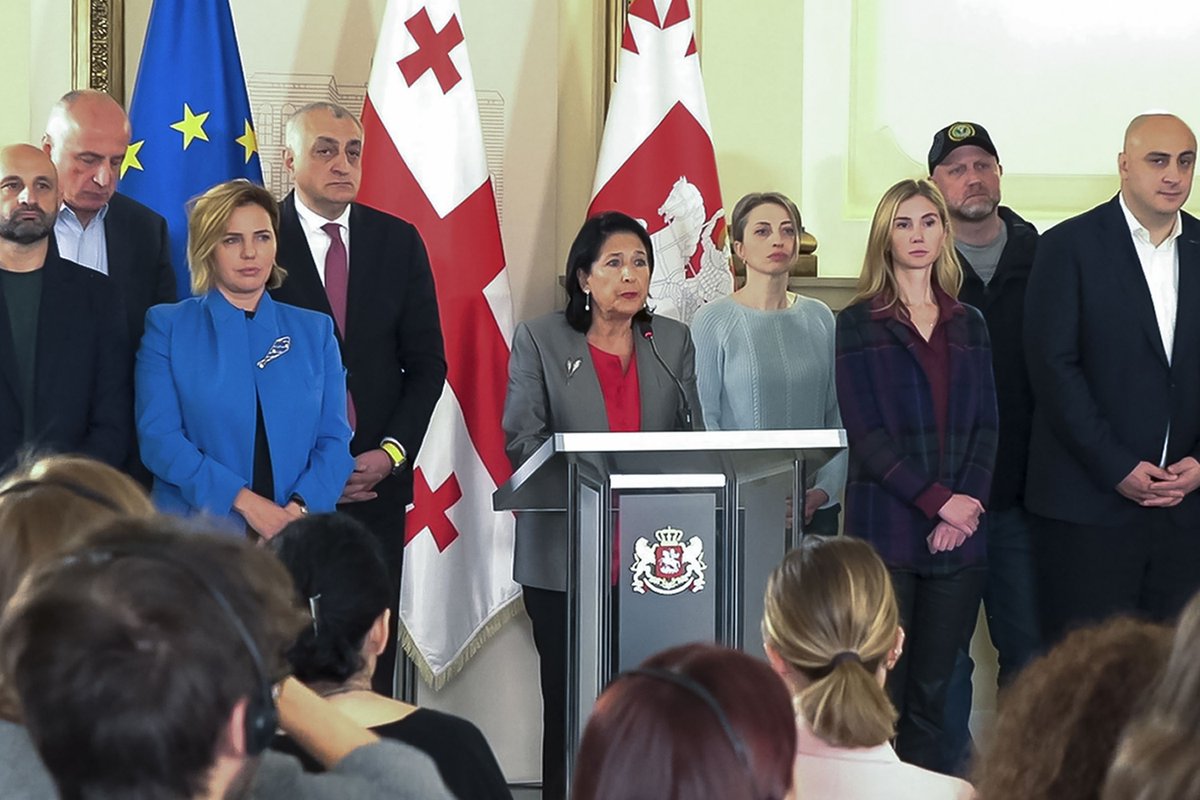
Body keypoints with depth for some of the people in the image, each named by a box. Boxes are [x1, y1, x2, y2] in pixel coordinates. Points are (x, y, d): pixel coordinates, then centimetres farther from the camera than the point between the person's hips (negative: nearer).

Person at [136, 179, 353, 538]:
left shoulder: (314, 331, 13)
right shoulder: (167, 327, 6)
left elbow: (334, 438, 6)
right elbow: (158, 438, -5)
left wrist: (298, 509, -12)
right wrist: (243, 500, -15)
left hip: (299, 533, 2)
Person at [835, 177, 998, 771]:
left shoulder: (968, 326, 15)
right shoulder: (859, 324, 3)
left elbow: (985, 427, 9)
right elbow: (865, 433, -5)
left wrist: (967, 507, -7)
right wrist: (938, 500, -12)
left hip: (959, 535, 3)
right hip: (886, 531, -3)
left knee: (932, 696, 4)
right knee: (881, 697, -6)